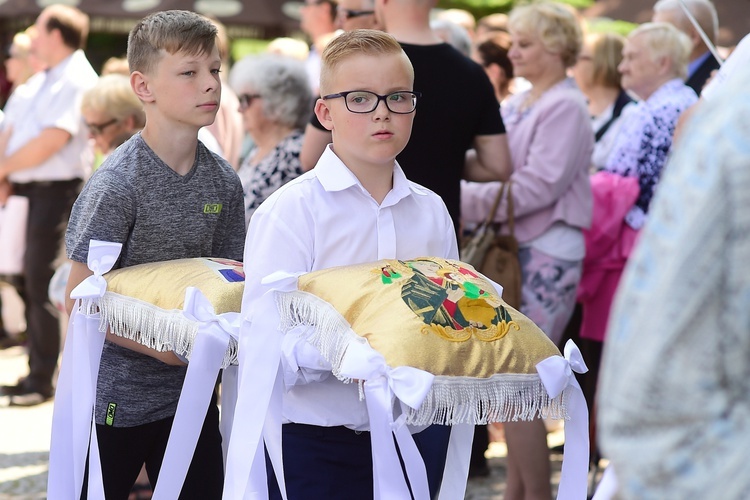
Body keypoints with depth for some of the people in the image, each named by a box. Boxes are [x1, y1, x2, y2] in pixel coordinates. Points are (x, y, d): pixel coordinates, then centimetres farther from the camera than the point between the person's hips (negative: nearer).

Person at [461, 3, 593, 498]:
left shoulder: (566, 108, -11)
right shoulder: (516, 106, 15)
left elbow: (536, 187, -19)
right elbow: (488, 165, 12)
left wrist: (464, 198, -20)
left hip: (545, 256, -8)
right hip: (512, 251, 8)